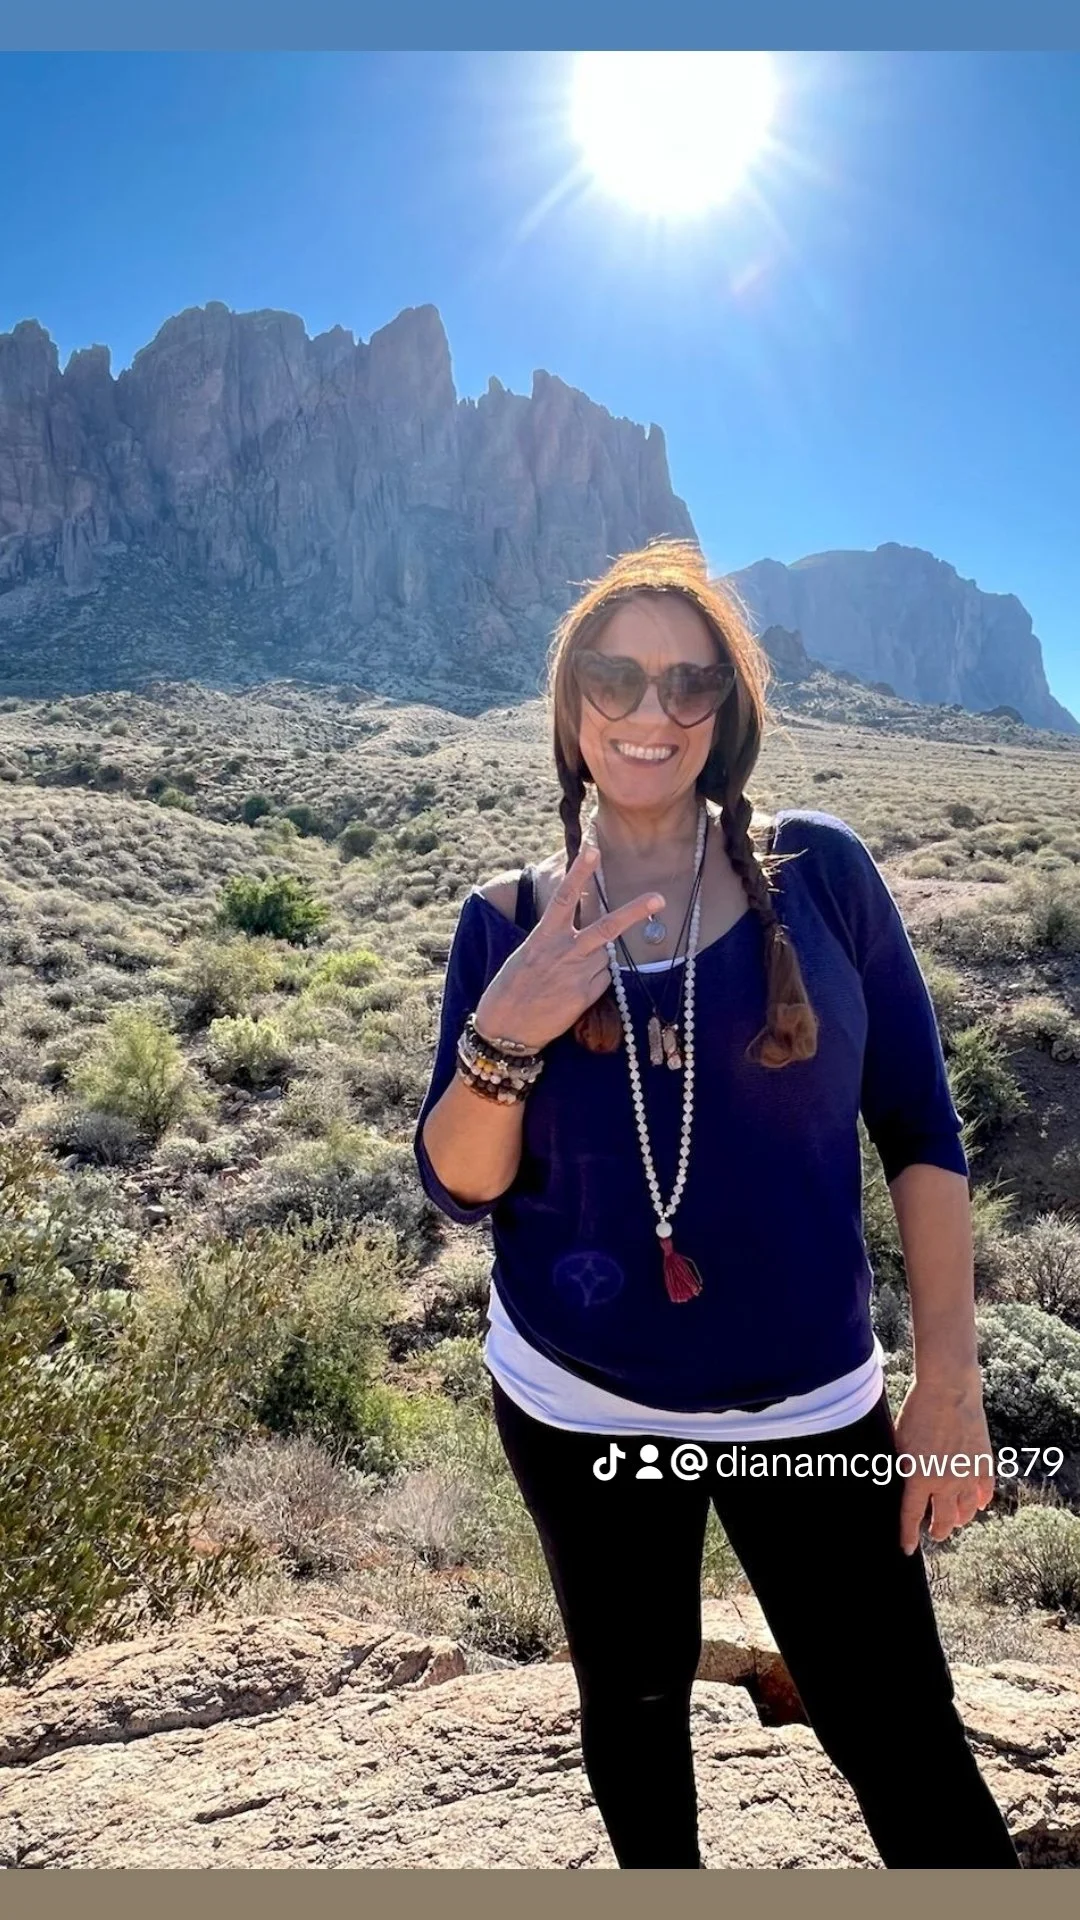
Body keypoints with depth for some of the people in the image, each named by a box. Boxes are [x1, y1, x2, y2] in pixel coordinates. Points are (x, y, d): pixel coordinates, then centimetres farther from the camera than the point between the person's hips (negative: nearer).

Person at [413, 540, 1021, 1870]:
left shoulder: (820, 872, -7)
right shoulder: (507, 920, -5)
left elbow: (920, 1132, -3)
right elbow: (459, 1186, -5)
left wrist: (949, 1379, -5)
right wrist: (504, 1037, -25)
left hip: (809, 1407, -1)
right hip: (575, 1407, 2)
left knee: (904, 1744, 6)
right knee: (632, 1702, 21)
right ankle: (662, 1877, 50)